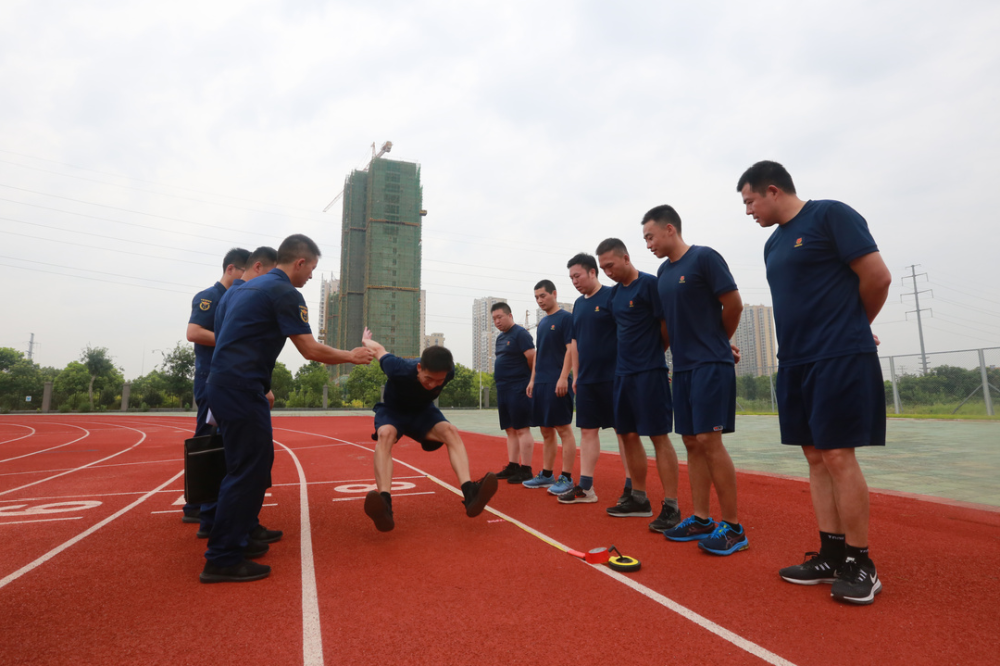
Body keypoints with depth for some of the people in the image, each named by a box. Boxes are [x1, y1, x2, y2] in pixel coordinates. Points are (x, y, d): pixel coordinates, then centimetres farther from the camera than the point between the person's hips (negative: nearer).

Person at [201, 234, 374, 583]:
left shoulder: (249, 287, 20)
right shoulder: (285, 292, -10)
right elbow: (310, 350, -12)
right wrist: (351, 356, 2)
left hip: (225, 384, 10)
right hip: (241, 388, -10)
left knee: (255, 463, 17)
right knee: (248, 469, -5)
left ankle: (235, 539, 26)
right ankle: (222, 560, 2)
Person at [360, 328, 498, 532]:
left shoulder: (449, 372, -27)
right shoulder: (400, 370, -37)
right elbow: (379, 348, -16)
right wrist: (365, 340, 7)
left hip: (423, 411, 3)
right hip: (392, 410, -3)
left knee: (451, 431, -27)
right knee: (386, 434, -38)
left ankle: (470, 493, -44)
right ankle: (384, 506, -54)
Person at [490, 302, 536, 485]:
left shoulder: (520, 333, -10)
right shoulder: (500, 338, 17)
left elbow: (532, 358, -16)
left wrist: (531, 380, -8)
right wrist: (500, 381, 13)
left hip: (518, 390, -9)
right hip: (503, 390, 9)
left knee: (522, 429, -6)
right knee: (510, 430, 12)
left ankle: (526, 470, -2)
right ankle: (512, 466, 19)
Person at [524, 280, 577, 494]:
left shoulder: (566, 318, -5)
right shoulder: (542, 322, 18)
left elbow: (571, 349, -12)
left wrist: (563, 378, -20)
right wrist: (532, 379, 17)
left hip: (557, 383, -8)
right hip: (540, 383, 8)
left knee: (563, 428, -4)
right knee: (546, 431, 12)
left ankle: (567, 478, 1)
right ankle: (546, 475, 20)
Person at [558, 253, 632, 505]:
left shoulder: (612, 296, -7)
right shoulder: (578, 304, 14)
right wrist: (575, 375, 15)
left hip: (613, 377, -7)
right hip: (586, 380, 7)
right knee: (587, 430, 8)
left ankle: (632, 486, 11)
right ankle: (585, 487, 15)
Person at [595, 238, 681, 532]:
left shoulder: (649, 284, -9)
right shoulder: (615, 292, 14)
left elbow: (667, 326, -9)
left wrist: (650, 354, 2)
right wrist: (630, 357, 11)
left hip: (649, 373, -8)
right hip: (623, 373, 8)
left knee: (659, 436, -5)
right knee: (629, 435, 11)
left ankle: (671, 506, 3)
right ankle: (639, 498, 24)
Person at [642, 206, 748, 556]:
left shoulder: (704, 258, -8)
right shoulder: (663, 272, 14)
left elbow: (734, 304, -7)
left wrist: (718, 343, 6)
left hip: (711, 365, -7)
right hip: (683, 366, 7)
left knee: (709, 440, -9)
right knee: (691, 442, 8)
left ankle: (733, 527, 4)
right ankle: (701, 520, 18)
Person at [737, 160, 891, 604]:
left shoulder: (831, 215, -6)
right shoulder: (773, 244, 17)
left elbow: (878, 276, -9)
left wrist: (849, 329, 4)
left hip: (840, 359, -8)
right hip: (795, 362, 8)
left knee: (838, 455, -6)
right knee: (815, 456, 8)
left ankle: (860, 565, 9)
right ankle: (831, 555, 18)